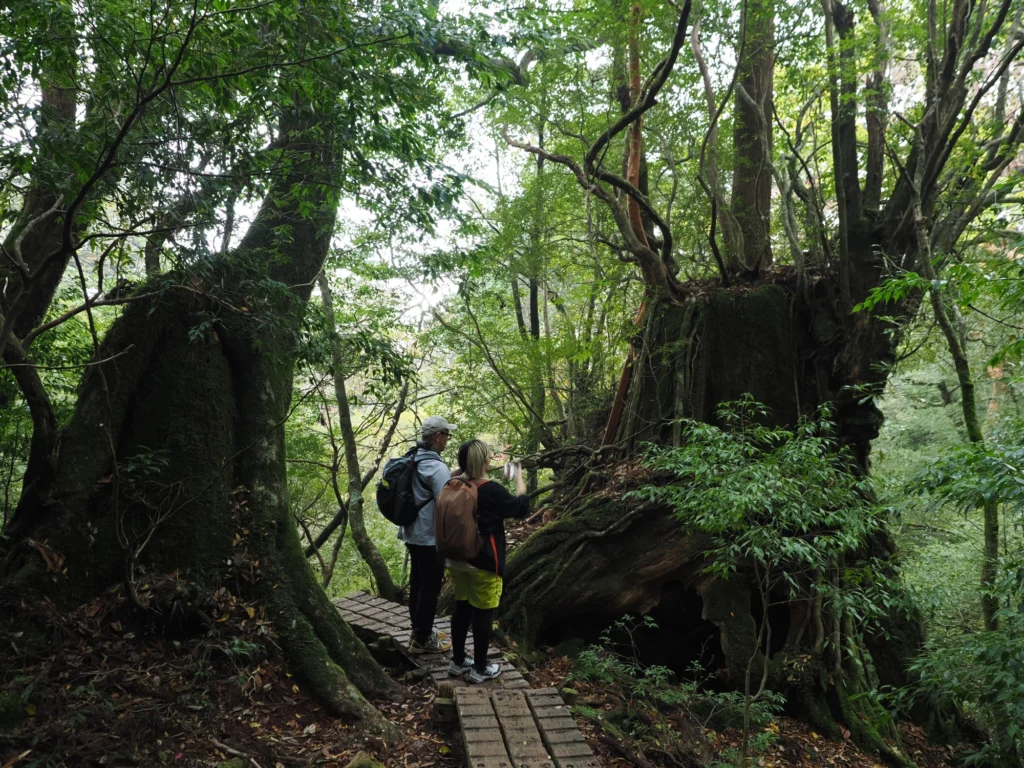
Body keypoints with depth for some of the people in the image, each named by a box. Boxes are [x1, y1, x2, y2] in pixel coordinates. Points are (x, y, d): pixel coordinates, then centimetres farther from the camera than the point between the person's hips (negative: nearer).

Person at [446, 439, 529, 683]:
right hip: (483, 564, -6)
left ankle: (457, 662, 28)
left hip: (457, 560, 7)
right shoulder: (492, 490, -19)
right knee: (483, 614, 6)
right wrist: (519, 478, 5)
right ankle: (480, 669, 16)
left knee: (461, 608, 17)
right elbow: (521, 507, -7)